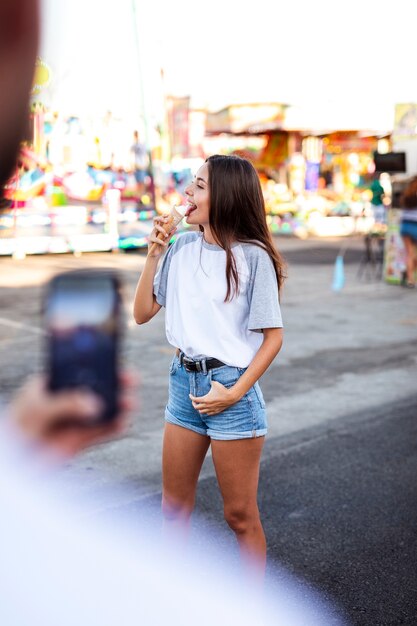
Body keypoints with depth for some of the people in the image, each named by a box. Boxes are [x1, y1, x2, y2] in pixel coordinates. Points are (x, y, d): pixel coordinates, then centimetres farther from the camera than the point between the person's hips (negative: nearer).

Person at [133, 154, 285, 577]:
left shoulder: (253, 257, -12)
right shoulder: (182, 248, 3)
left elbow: (273, 336, -9)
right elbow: (142, 313, 6)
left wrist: (234, 393, -14)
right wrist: (153, 255, -3)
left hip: (231, 387, -5)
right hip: (184, 382, 6)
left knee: (240, 514, 7)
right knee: (174, 507, 16)